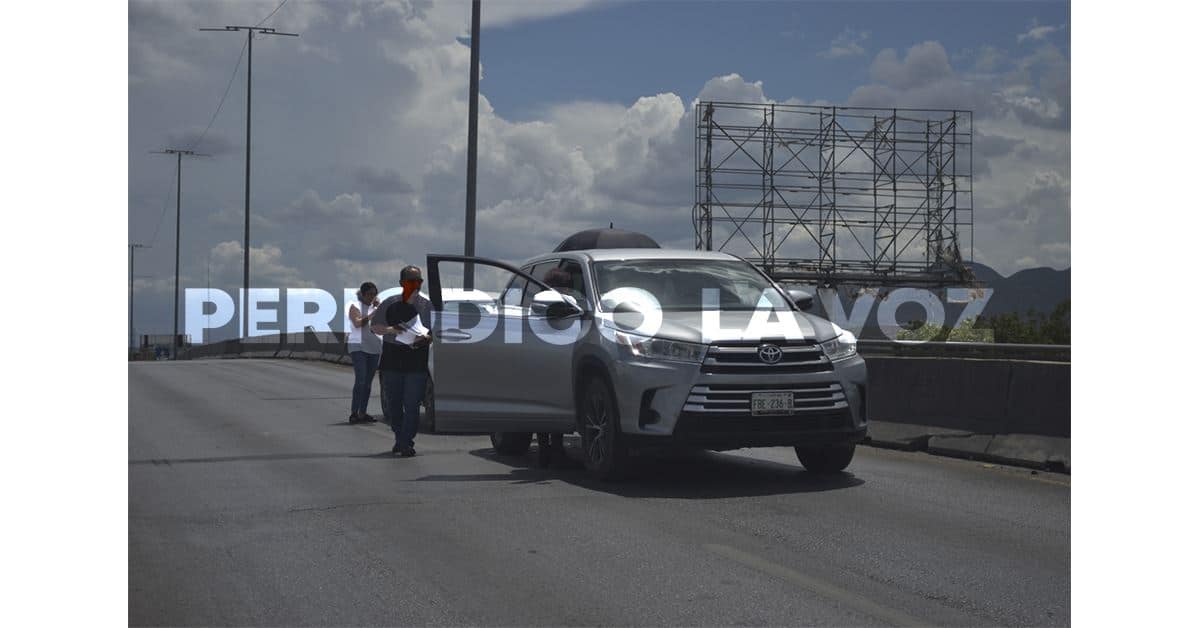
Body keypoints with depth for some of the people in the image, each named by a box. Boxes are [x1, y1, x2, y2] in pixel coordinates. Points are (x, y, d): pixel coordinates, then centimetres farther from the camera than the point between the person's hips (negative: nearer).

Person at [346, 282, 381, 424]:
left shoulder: (374, 307, 17)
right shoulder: (355, 306, 0)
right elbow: (357, 323, -17)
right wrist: (372, 315, -21)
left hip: (374, 348, 6)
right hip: (358, 347, -6)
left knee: (368, 382, 6)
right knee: (360, 380, -15)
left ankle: (362, 413, 10)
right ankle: (354, 413, -16)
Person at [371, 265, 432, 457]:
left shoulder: (428, 306, 4)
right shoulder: (390, 304, 7)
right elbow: (374, 327, 9)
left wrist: (425, 337, -17)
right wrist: (391, 330, -10)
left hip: (417, 362, -2)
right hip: (391, 360, 2)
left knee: (412, 405, -8)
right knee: (391, 405, 8)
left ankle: (406, 442, -1)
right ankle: (401, 438, 27)